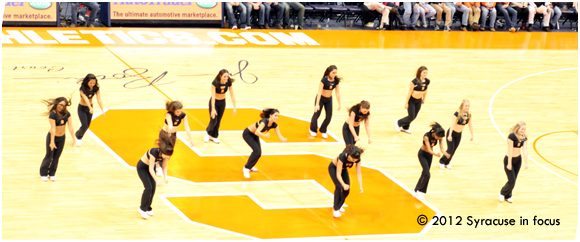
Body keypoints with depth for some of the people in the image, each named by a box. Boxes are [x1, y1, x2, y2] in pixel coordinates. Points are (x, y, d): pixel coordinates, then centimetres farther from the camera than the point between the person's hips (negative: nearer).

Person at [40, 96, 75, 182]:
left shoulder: (67, 114, -11)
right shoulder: (53, 115, -25)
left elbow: (70, 127, -14)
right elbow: (53, 128, -31)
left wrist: (73, 139, -20)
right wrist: (52, 142, -33)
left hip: (62, 137, 4)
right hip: (52, 136, -4)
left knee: (56, 157, 10)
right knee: (49, 156, 2)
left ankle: (52, 174, 26)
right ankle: (43, 174, 21)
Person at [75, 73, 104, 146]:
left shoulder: (96, 88, -15)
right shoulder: (82, 89, -27)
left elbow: (99, 99, -21)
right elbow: (85, 98, -40)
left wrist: (103, 110, -33)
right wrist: (90, 108, -56)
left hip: (90, 107, 4)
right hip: (82, 108, -4)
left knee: (87, 126, 12)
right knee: (84, 126, -10)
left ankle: (79, 138, 39)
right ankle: (77, 136, 22)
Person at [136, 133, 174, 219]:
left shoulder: (166, 155, -21)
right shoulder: (154, 153, -39)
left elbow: (164, 166, -8)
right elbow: (150, 169, -35)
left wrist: (165, 177, -22)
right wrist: (156, 180, -40)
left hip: (151, 167, 6)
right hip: (142, 167, -6)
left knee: (153, 188, 0)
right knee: (148, 187, -14)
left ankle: (148, 208, 16)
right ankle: (142, 209, -2)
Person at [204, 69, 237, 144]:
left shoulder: (229, 83, -19)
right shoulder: (215, 83, -29)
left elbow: (232, 96, -14)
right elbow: (213, 96, -31)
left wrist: (234, 108, -17)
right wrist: (213, 109, -36)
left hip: (222, 102, 3)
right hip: (214, 102, -3)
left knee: (218, 121, 10)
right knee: (213, 121, -7)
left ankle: (214, 136, 27)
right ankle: (208, 133, 22)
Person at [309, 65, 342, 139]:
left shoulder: (336, 80, -12)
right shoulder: (324, 80, -26)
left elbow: (337, 93, -4)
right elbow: (319, 92, -28)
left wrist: (339, 104, -2)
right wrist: (317, 104, -32)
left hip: (329, 99, 4)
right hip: (321, 98, -4)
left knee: (329, 116, 2)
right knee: (316, 114, 5)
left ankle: (323, 131, 24)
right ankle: (312, 130, 30)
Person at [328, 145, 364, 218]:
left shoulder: (357, 159, -28)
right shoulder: (342, 157, -42)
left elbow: (359, 173, -22)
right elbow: (338, 174, -39)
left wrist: (360, 187, -31)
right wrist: (344, 184, -51)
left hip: (343, 169, 5)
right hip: (333, 168, -5)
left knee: (347, 190, -3)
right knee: (339, 187, -22)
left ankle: (339, 206, 22)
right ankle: (335, 209, -10)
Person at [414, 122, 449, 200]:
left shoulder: (439, 137, -17)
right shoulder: (427, 136, -33)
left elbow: (441, 147, -21)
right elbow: (429, 150, -36)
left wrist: (444, 153, -44)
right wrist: (436, 154, -54)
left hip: (429, 155, 6)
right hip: (422, 154, -6)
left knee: (425, 173, 14)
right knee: (427, 175, -13)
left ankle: (417, 190, 29)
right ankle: (419, 191, 3)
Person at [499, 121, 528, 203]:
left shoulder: (524, 137, -4)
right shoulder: (512, 136, -22)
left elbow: (525, 150, -6)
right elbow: (510, 150, -21)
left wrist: (526, 163, -12)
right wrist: (509, 163, -19)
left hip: (518, 160, 6)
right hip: (509, 159, -6)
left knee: (513, 180, 11)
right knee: (511, 181, -6)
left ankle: (508, 196, 29)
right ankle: (502, 193, 20)